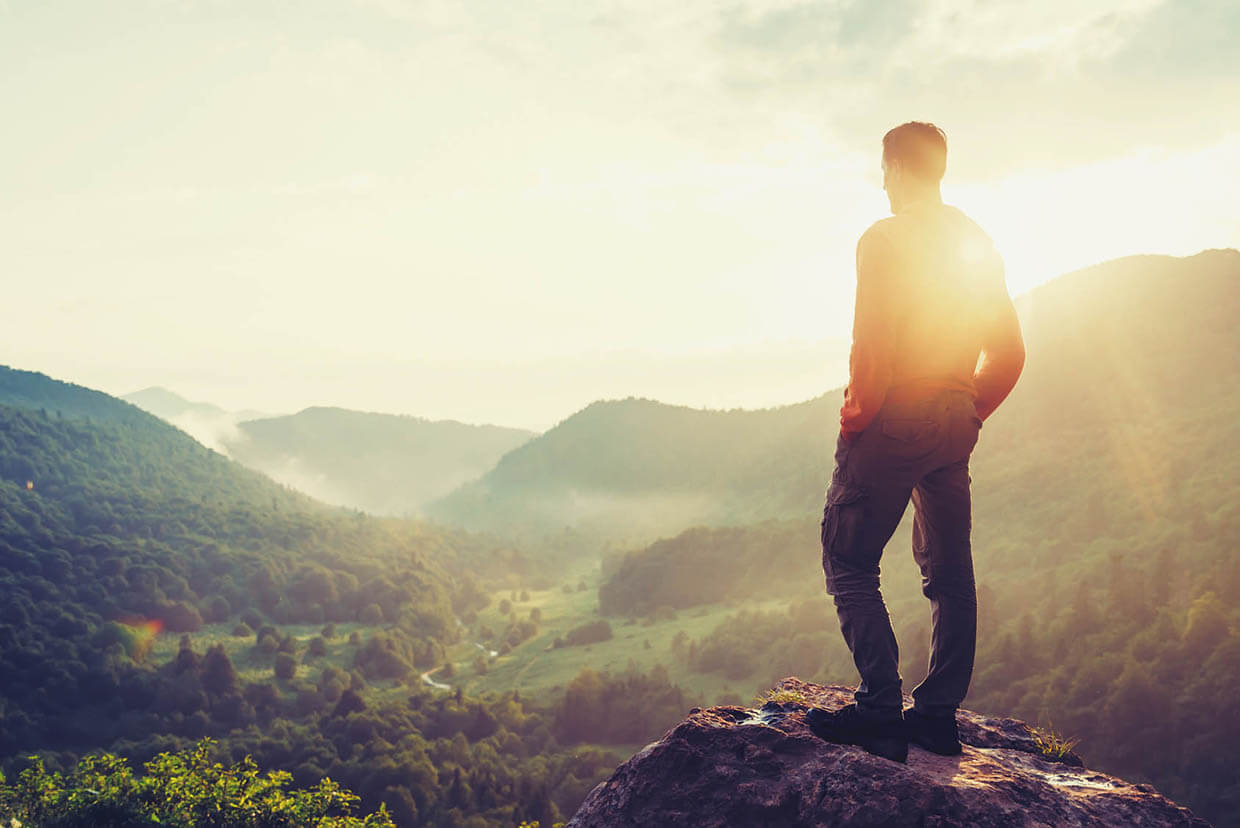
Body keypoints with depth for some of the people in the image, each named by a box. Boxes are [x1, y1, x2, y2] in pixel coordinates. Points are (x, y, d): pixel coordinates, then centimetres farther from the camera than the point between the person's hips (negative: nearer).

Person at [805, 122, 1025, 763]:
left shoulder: (885, 239, -10)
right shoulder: (977, 242, 12)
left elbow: (872, 345, -20)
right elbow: (1008, 352, 14)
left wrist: (857, 415, -8)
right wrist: (971, 412, 20)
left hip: (891, 421, -7)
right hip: (955, 423, 8)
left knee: (849, 562, -1)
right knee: (948, 569, 13)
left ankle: (881, 711, -7)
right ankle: (939, 714, 17)